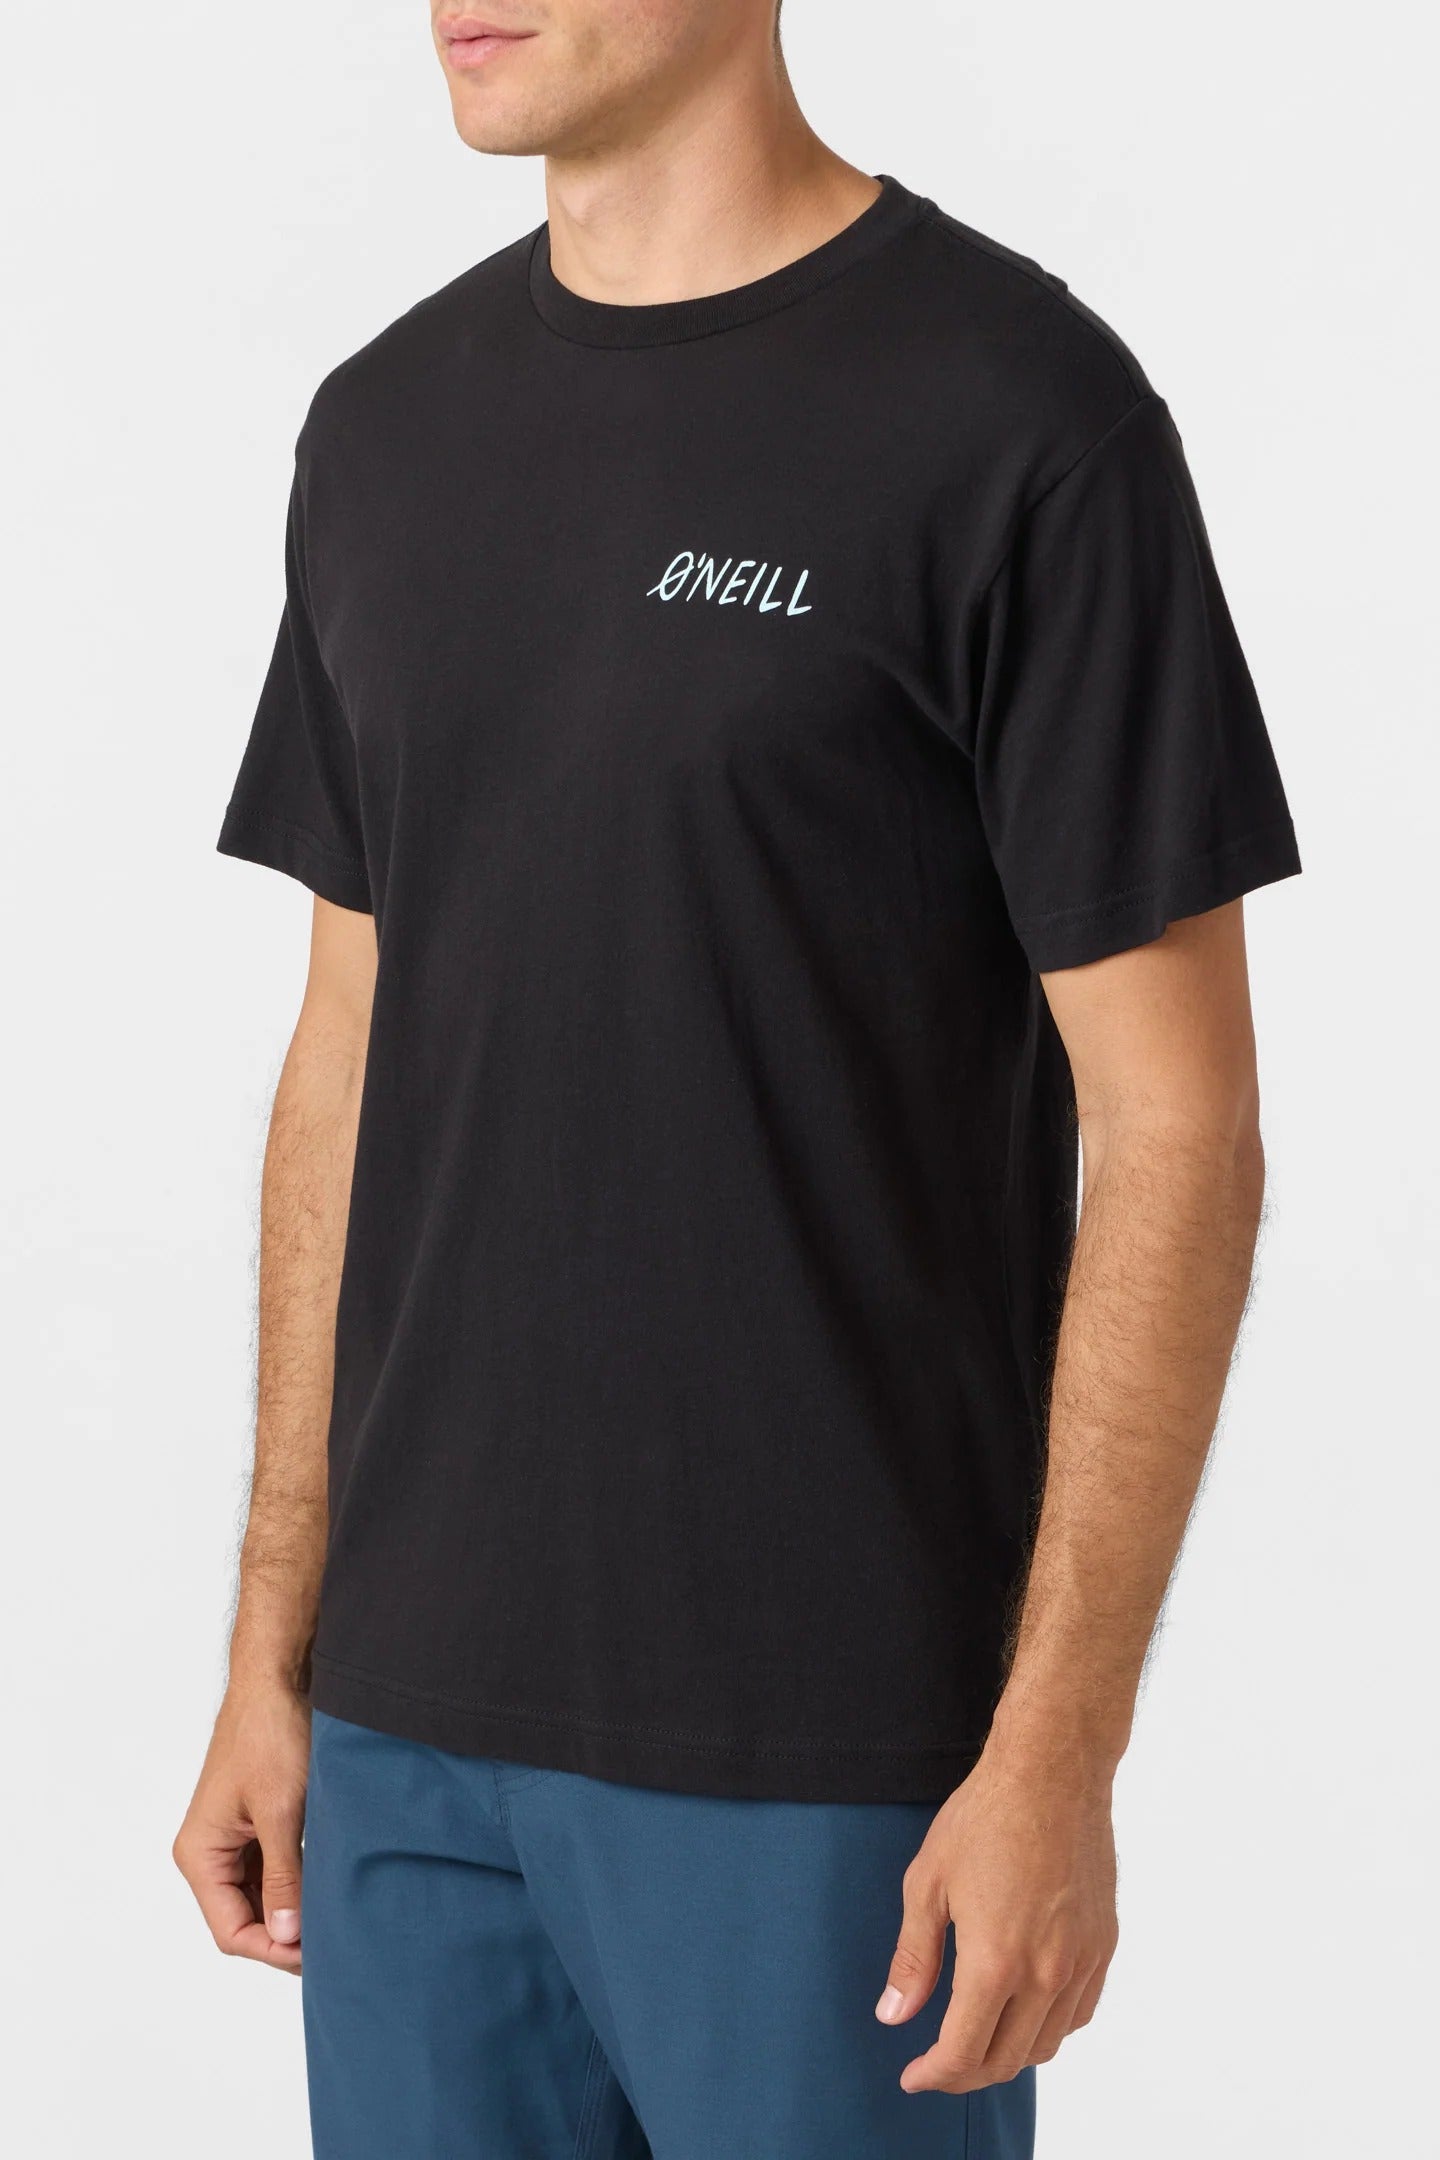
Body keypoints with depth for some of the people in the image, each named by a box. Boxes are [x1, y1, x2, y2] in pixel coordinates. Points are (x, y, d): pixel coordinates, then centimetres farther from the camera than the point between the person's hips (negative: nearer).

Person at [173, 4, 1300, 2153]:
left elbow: (1174, 1123, -10)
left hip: (832, 1742, -5)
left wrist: (1055, 1754, -14)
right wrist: (271, 1659, 11)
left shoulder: (1017, 413, -10)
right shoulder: (388, 428, 9)